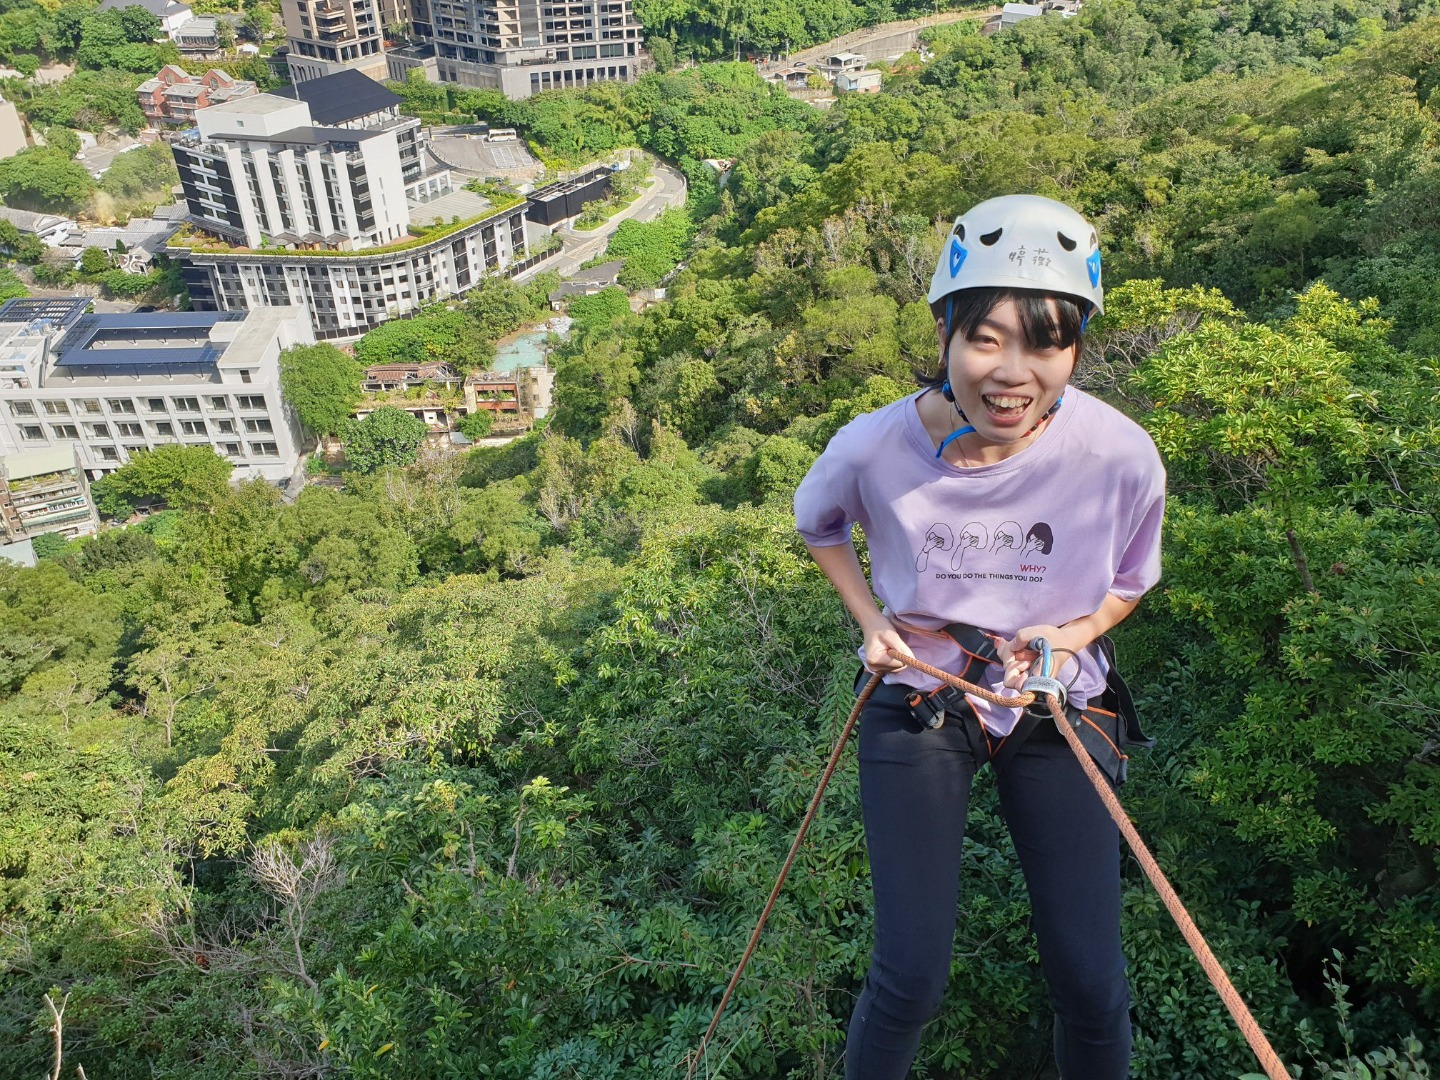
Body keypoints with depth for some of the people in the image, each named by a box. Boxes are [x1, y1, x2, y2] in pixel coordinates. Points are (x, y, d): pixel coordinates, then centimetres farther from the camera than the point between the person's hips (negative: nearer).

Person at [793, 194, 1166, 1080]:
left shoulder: (1122, 455, -20)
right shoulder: (875, 449, -21)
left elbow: (1131, 580, 2)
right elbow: (819, 522, 5)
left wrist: (1073, 634, -16)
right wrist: (872, 621, -7)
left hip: (1059, 705, 1)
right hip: (921, 699, -1)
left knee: (1091, 983, 2)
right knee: (911, 980, -1)